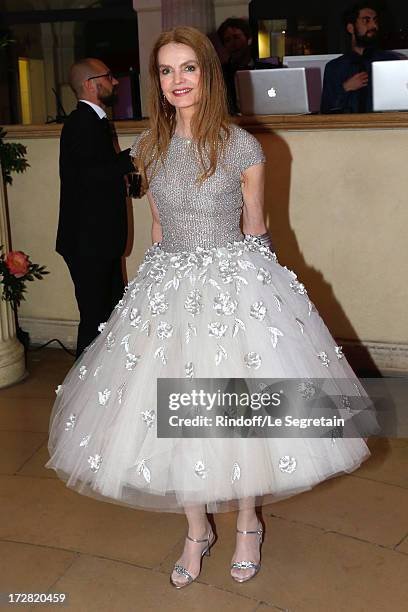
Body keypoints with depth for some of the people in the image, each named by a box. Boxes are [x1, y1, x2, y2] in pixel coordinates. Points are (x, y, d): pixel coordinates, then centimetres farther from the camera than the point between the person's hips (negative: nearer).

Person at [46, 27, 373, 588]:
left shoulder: (242, 147, -7)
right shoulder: (149, 149, 3)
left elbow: (255, 231, 2)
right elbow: (159, 226, 12)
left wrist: (248, 279, 4)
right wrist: (159, 284, 13)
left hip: (236, 284, -3)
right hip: (168, 288, 3)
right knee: (173, 414, 7)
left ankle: (247, 525, 30)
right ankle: (197, 530, 28)